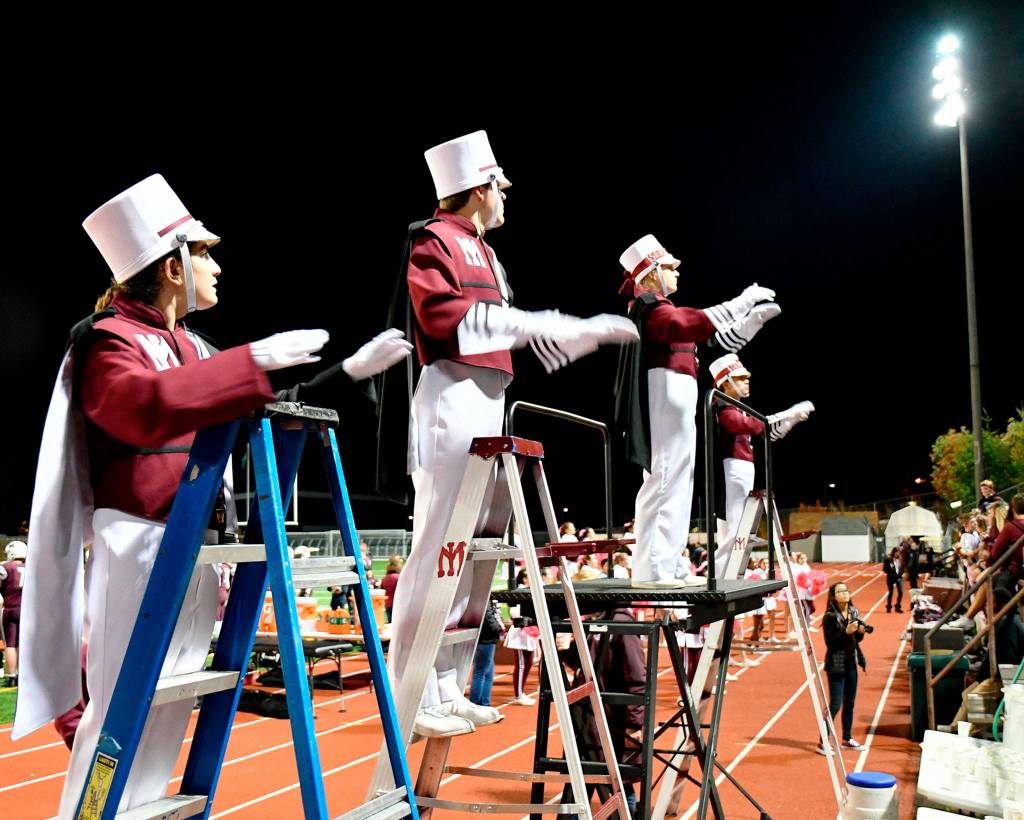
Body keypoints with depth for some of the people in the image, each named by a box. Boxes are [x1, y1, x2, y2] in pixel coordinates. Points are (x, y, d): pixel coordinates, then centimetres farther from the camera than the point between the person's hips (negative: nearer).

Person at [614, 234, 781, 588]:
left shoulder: (657, 308, 25)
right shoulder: (650, 306, -6)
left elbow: (719, 339, 30)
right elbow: (688, 325, -30)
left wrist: (754, 318, 24)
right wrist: (738, 304, -27)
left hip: (675, 402, 11)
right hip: (667, 397, -11)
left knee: (674, 482, 9)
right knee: (666, 481, -16)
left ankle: (664, 566, 10)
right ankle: (651, 569, -20)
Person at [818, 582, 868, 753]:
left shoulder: (854, 613, 5)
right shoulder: (830, 616, -14)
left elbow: (857, 639, 13)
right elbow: (830, 642, -17)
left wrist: (861, 632, -7)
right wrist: (846, 632, -26)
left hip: (851, 662, 7)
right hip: (836, 664, -7)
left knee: (850, 703, 15)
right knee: (835, 705, -7)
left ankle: (847, 739, 30)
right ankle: (822, 743, 1)